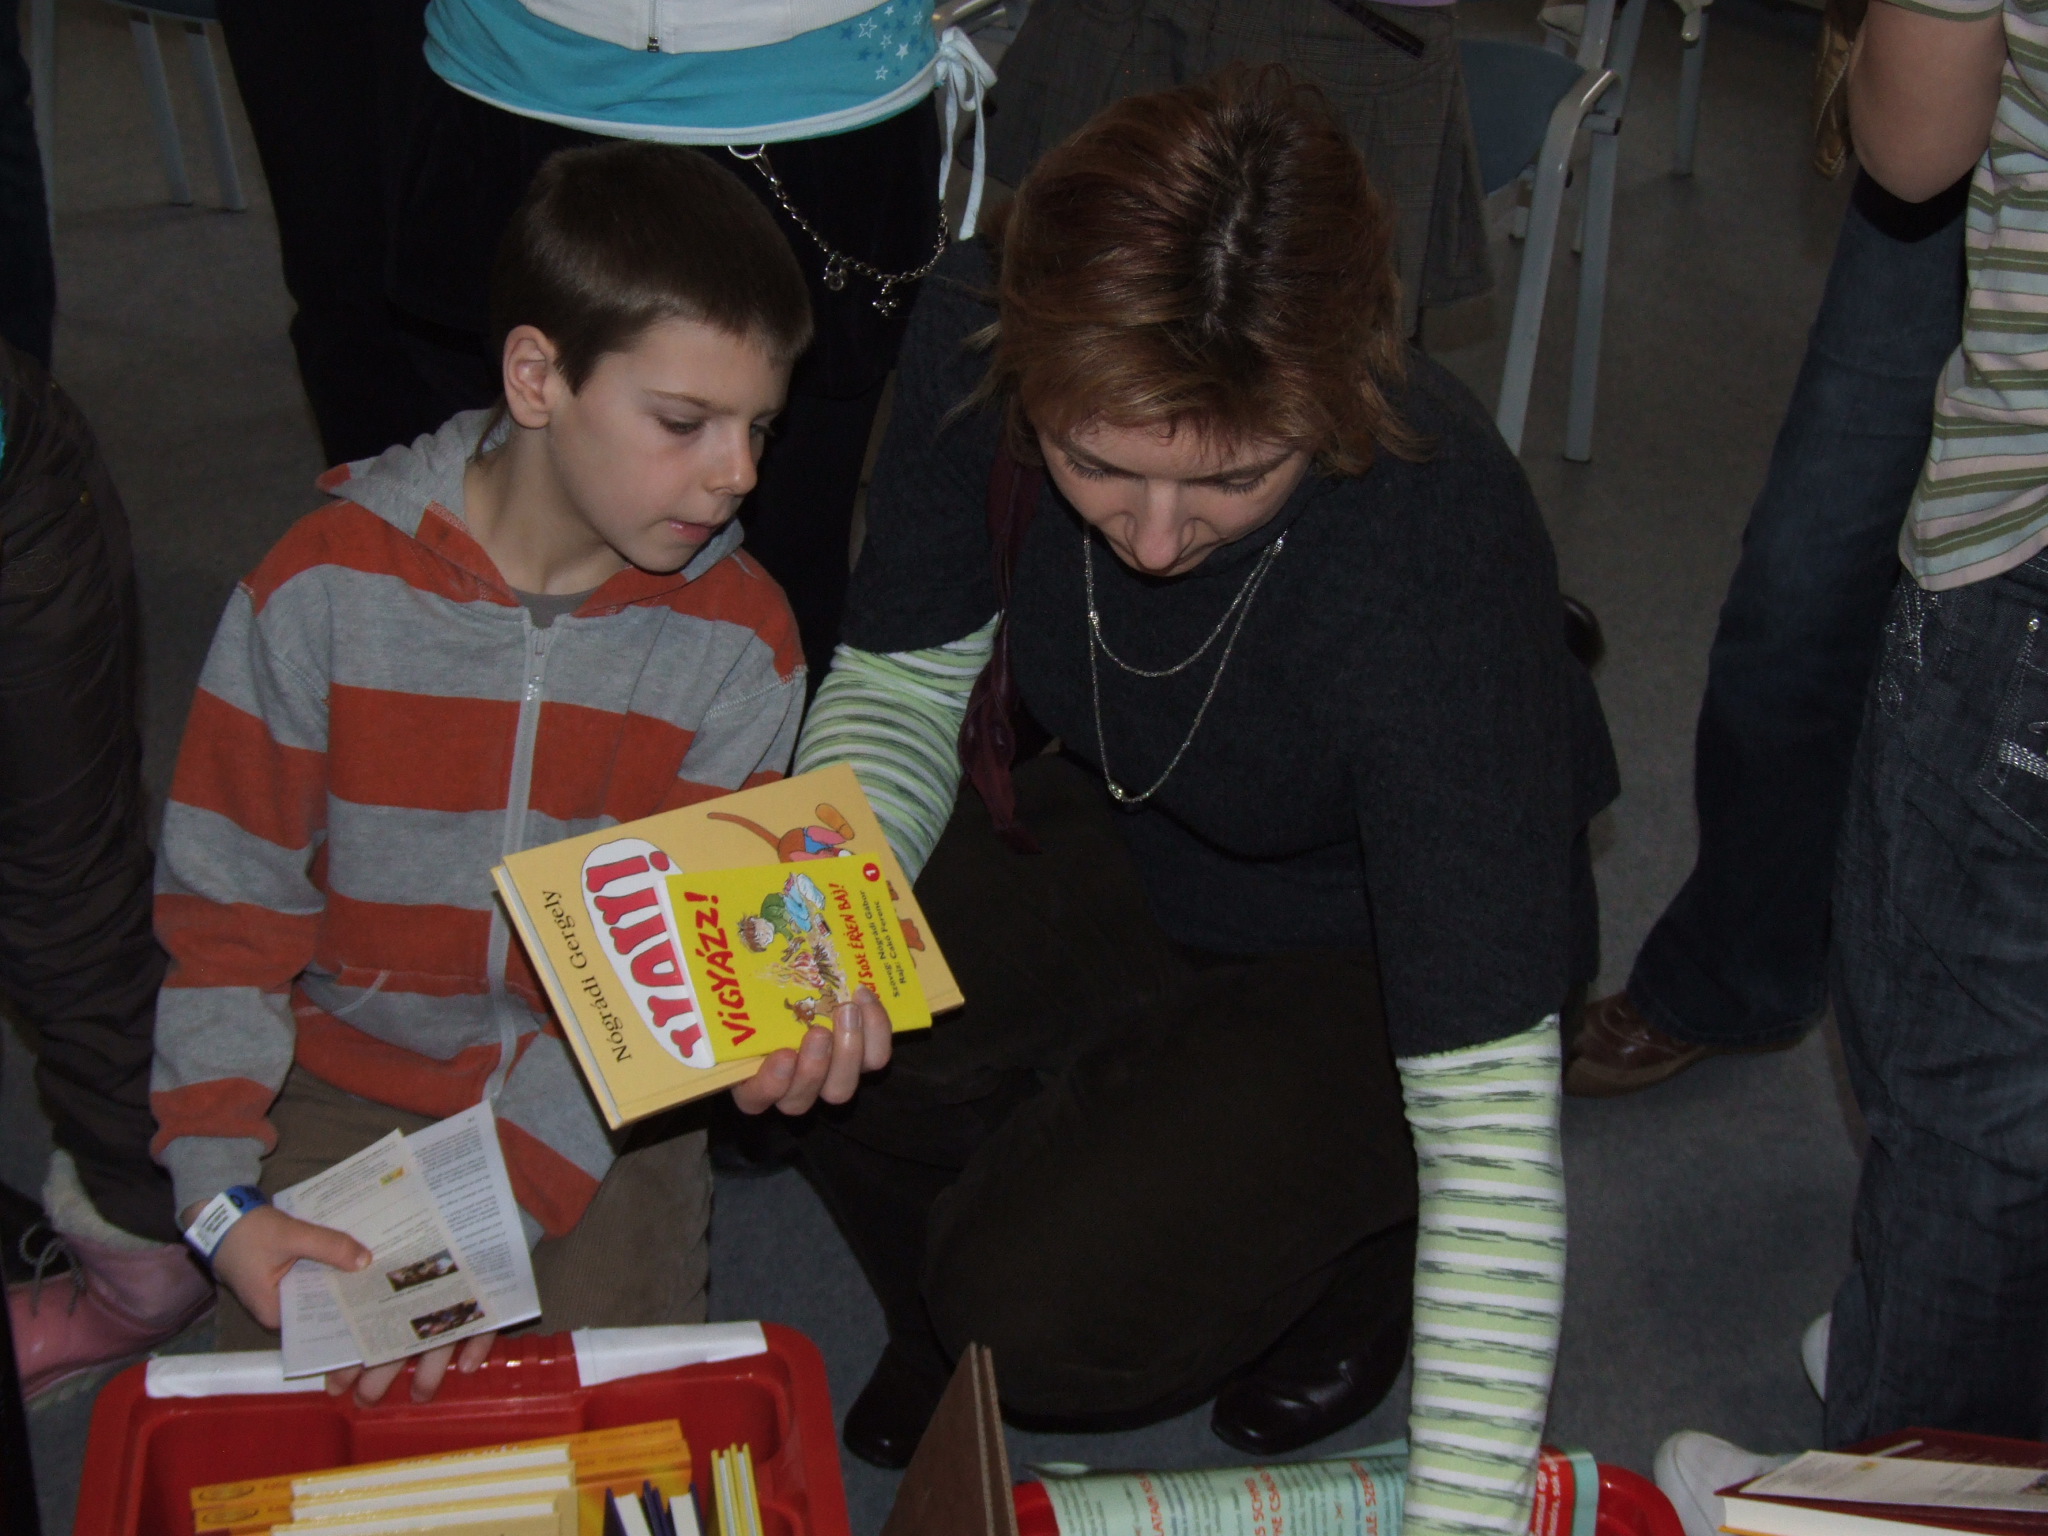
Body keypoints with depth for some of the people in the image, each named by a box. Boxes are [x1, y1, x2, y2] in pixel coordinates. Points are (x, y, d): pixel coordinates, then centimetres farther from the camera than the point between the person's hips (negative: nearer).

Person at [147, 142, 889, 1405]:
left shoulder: (737, 638, -9)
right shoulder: (325, 588, -12)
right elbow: (224, 904, -5)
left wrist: (496, 1211, -22)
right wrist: (220, 1199, -15)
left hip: (602, 1111, 1)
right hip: (348, 1081, 0)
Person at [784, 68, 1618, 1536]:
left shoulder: (1435, 555, -39)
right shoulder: (979, 338, -27)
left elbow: (1493, 1104, -37)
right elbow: (901, 682, -10)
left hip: (1360, 954, -4)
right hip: (1127, 832, 5)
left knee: (1052, 1317, -21)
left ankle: (1359, 1235, 12)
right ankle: (959, 1315, 13)